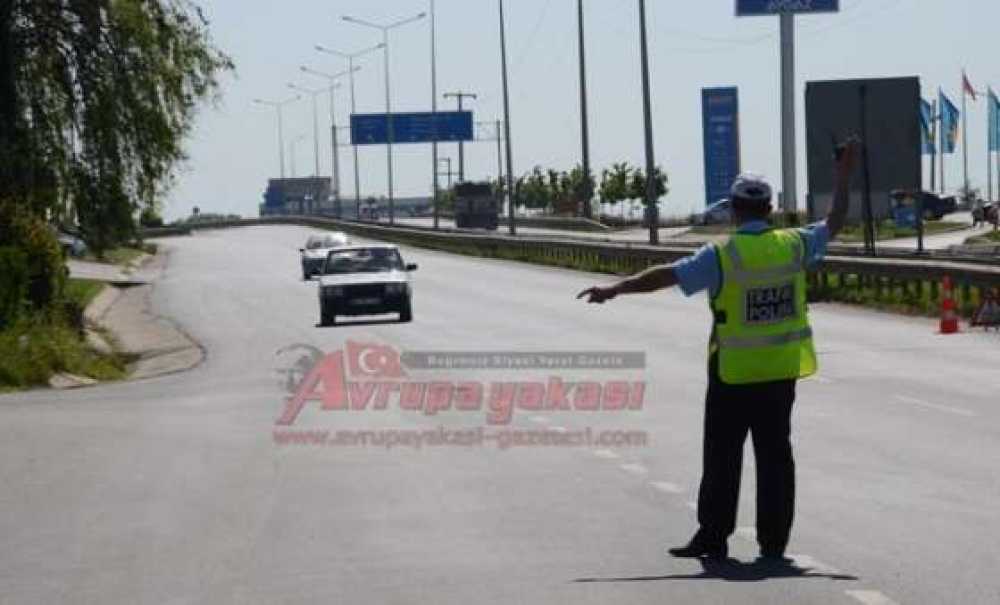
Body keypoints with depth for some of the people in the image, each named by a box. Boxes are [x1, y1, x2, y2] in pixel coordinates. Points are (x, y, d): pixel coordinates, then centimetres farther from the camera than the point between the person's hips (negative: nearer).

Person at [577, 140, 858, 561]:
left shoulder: (722, 256, -13)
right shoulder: (793, 245, -1)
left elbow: (665, 276, -15)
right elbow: (834, 223, 15)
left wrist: (613, 290, -10)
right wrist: (844, 173, 25)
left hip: (734, 373, -4)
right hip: (781, 371, 4)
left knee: (722, 455, 4)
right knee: (775, 453, 8)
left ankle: (713, 537, 6)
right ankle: (774, 540, 8)